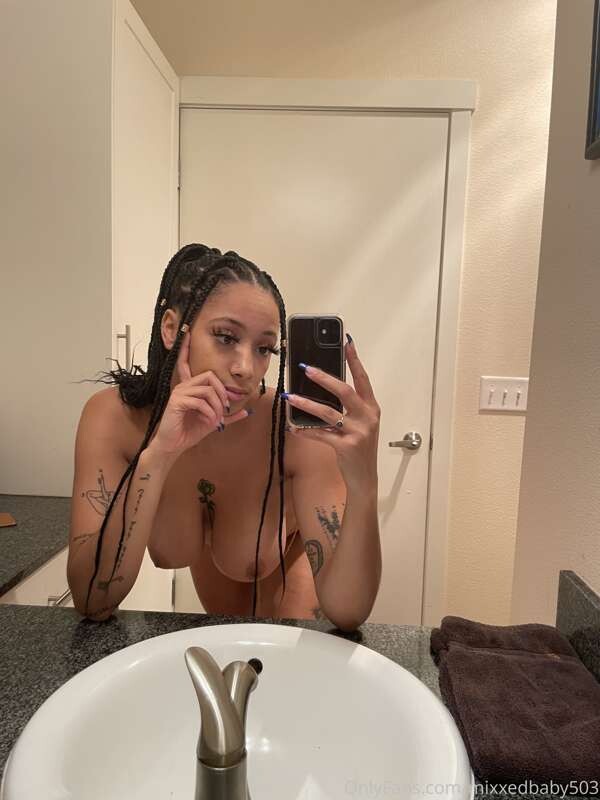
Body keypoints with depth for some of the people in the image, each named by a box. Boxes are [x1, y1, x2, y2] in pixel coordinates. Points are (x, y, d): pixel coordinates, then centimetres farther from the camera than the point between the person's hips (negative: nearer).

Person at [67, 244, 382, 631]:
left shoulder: (293, 427, -38)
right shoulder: (114, 416, -32)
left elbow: (346, 612, -37)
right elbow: (92, 603, -36)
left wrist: (364, 486, -55)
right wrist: (156, 457, -49)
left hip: (289, 557, -2)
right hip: (212, 563, 3)